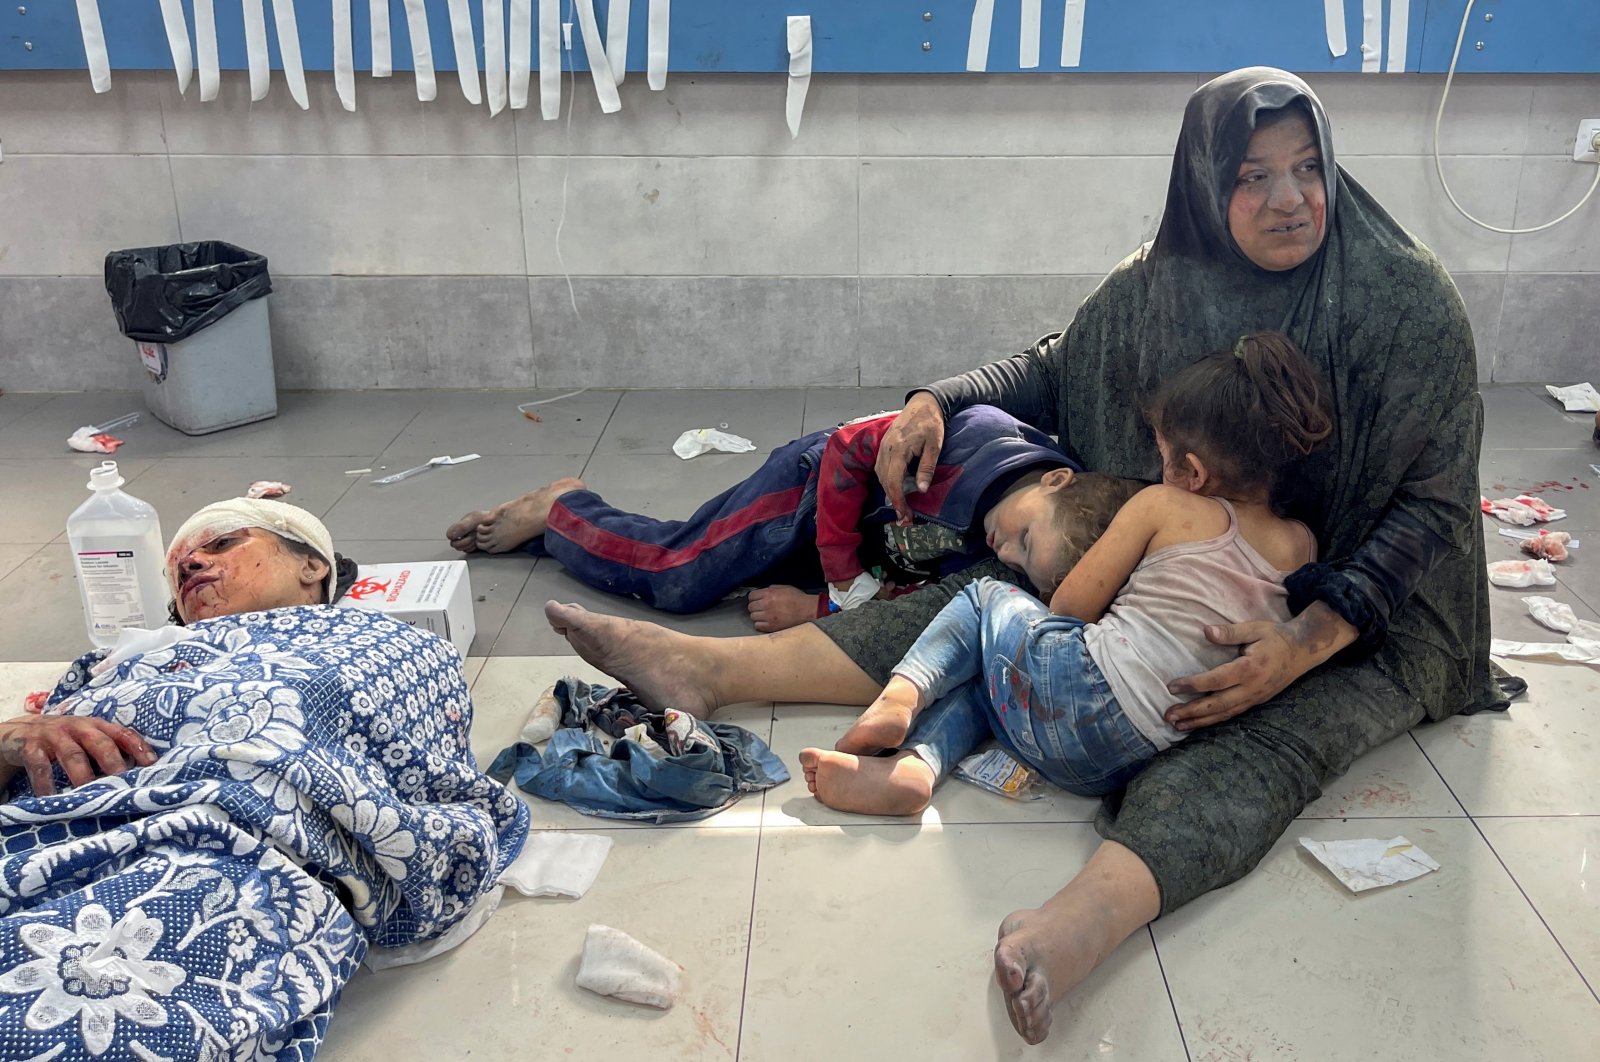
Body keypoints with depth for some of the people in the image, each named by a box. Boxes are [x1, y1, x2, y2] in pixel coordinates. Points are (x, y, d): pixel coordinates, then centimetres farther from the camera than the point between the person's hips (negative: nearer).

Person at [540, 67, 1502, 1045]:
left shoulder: (1409, 301, -14)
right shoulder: (1160, 286, -2)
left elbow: (1434, 501, -16)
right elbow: (1055, 371, 14)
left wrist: (1306, 642, -29)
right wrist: (939, 402, -4)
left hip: (1358, 610, -4)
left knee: (1271, 729, -36)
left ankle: (1084, 919, -65)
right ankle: (707, 668, -18)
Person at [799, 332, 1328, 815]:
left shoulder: (1165, 506, -3)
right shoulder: (1300, 545, 10)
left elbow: (1070, 606, 0)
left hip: (1075, 691, -6)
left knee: (985, 594, 22)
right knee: (980, 677, 26)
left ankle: (903, 694, -2)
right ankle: (914, 765, -2)